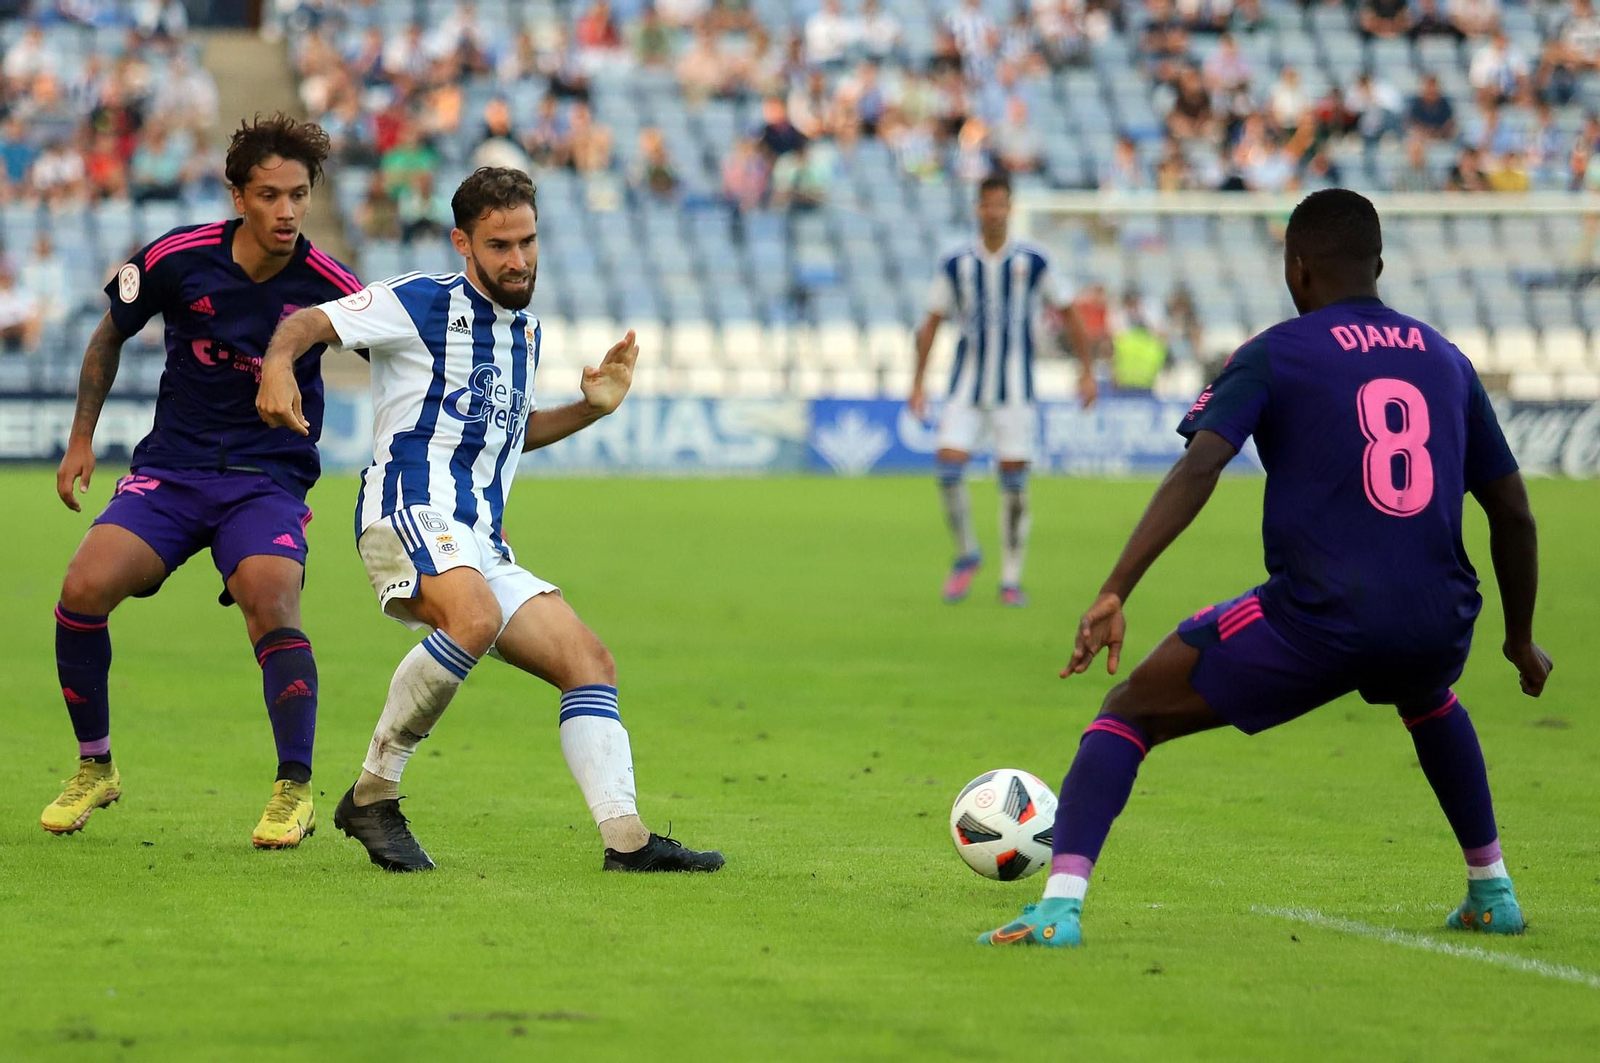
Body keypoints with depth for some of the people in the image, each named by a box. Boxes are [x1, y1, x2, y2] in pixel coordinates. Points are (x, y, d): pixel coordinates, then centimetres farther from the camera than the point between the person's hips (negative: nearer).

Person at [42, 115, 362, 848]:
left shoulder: (327, 286, -10)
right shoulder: (177, 259, -6)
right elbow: (110, 335, 12)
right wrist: (81, 439, 10)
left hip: (269, 479, -2)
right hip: (170, 469, 2)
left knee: (271, 605, -29)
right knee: (84, 589, -18)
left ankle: (294, 792, -18)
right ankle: (95, 768, 3)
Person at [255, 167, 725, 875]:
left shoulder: (523, 331, 23)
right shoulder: (421, 303, -1)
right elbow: (306, 323, -5)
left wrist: (591, 407, 23)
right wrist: (278, 366, -27)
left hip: (482, 544, 9)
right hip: (411, 511, -9)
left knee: (590, 664, -1)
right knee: (475, 619, -36)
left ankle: (626, 838, -9)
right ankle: (373, 795, -25)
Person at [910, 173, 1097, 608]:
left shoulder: (1033, 262, -1)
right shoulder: (956, 264, 2)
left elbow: (1067, 313, 9)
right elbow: (932, 323, 8)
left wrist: (1087, 371, 7)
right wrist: (919, 381, 4)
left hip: (1016, 389, -1)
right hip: (967, 388, 1)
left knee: (1014, 483, -2)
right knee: (948, 467, -13)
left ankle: (1011, 579, 9)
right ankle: (966, 553, 10)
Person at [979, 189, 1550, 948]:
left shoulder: (1272, 356, 3)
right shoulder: (1446, 361, 16)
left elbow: (1197, 470, -13)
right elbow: (1514, 514, 19)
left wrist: (1114, 594, -20)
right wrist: (1521, 638, 33)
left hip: (1314, 621, -5)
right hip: (1436, 624, 5)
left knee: (1129, 712, 9)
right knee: (1428, 698, 42)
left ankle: (1061, 904, -10)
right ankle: (1491, 891, 41)